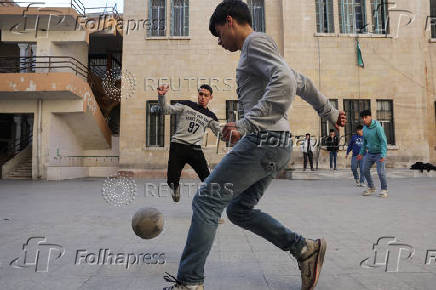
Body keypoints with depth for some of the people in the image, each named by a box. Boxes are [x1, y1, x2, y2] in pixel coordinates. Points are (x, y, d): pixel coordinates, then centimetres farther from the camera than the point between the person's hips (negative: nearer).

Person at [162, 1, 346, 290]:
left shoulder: (256, 41, -2)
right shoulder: (261, 50, 27)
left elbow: (285, 83, -20)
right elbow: (303, 84, 30)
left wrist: (245, 124, -25)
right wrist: (330, 112, 37)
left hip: (263, 141, -10)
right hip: (276, 146, 10)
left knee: (206, 201, -5)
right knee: (239, 210, 13)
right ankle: (305, 249, 15)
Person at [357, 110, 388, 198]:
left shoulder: (377, 127, -18)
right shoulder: (364, 128, 3)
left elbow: (383, 141, -21)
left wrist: (383, 155, -28)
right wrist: (362, 153, 15)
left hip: (379, 153, -7)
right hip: (370, 153, 7)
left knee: (380, 172, -11)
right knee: (365, 170, 5)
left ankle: (384, 190, 9)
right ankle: (371, 188, 23)